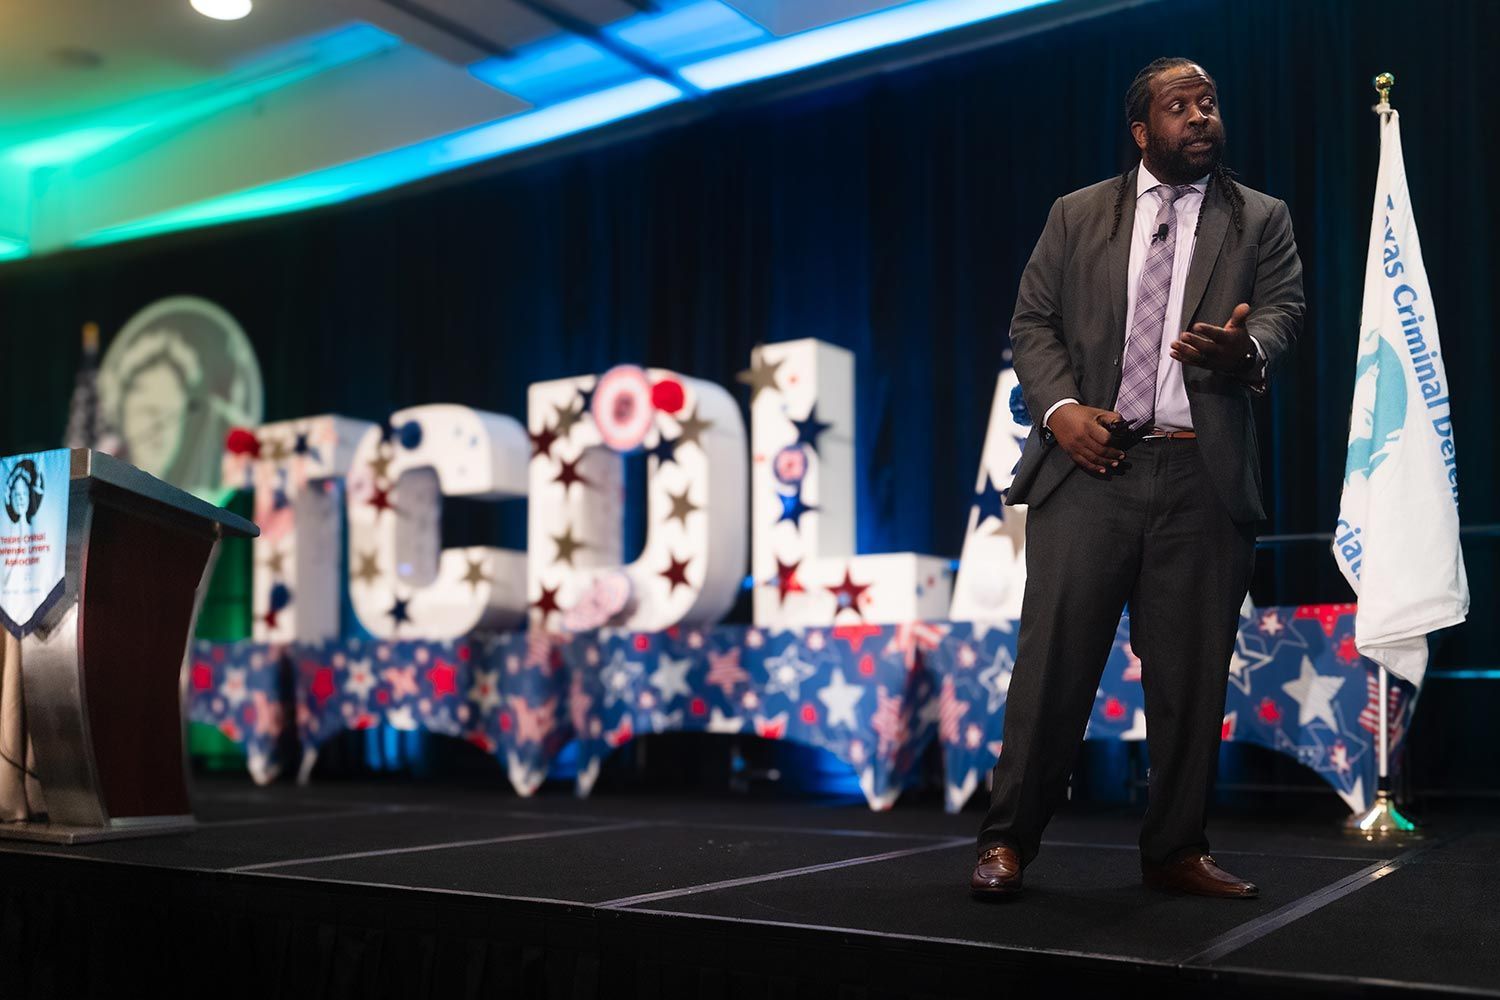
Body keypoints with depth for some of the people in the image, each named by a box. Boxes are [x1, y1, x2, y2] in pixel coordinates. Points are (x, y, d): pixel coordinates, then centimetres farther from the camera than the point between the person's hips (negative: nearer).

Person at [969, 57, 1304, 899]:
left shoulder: (1262, 220, 15)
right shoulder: (1077, 215, 14)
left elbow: (1283, 309, 1)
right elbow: (1032, 322, 9)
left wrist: (1246, 348, -23)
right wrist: (1061, 407, -9)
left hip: (1204, 476, 1)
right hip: (1092, 460, -1)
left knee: (1192, 672, 5)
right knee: (1054, 656, -5)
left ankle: (1178, 850, 18)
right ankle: (1009, 841, 4)